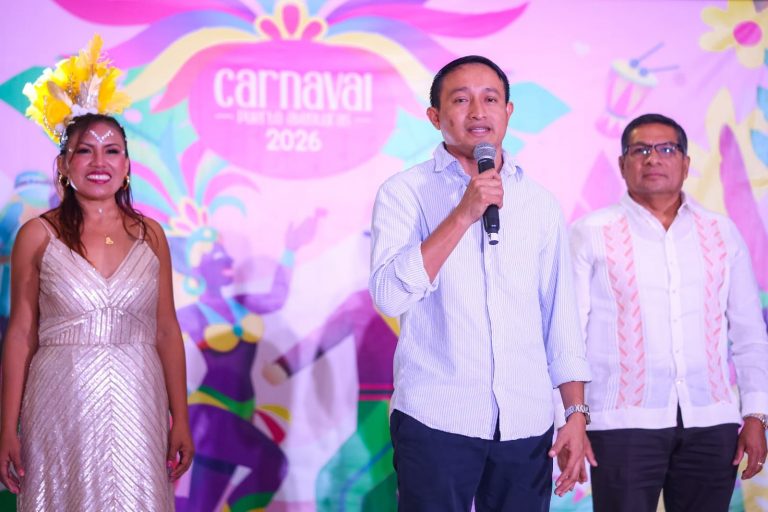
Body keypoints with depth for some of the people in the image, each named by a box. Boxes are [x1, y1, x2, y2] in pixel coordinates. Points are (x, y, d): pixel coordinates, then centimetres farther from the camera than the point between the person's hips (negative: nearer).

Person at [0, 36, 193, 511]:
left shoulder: (150, 235, 4)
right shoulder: (38, 235, -1)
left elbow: (167, 332, 6)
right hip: (62, 403, -1)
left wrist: (181, 420, 4)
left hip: (136, 401, 2)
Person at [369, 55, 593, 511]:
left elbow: (560, 314, 10)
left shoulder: (541, 204, 9)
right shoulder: (405, 192, 0)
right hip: (436, 421, -3)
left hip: (528, 423, 3)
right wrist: (463, 216, -18)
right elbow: (390, 296, -14)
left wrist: (577, 413, 5)